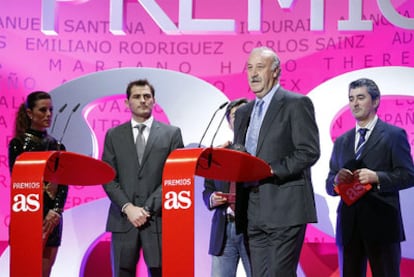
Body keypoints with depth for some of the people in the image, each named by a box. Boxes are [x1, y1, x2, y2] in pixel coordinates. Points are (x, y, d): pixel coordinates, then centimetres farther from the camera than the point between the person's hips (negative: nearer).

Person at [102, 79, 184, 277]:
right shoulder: (114, 135, 11)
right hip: (123, 220, 2)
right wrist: (128, 208, -9)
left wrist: (149, 208, -9)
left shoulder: (172, 133, 7)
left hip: (158, 220, -1)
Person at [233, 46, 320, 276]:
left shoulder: (297, 104, -2)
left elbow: (309, 151, -11)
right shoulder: (243, 112, 19)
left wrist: (273, 170, -20)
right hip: (253, 213, 7)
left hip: (285, 208, -7)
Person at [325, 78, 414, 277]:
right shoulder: (341, 142, 17)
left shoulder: (394, 135, 3)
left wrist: (377, 177, -19)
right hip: (348, 225, 5)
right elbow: (329, 185, 17)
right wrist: (336, 180, -6)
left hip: (381, 224, -4)